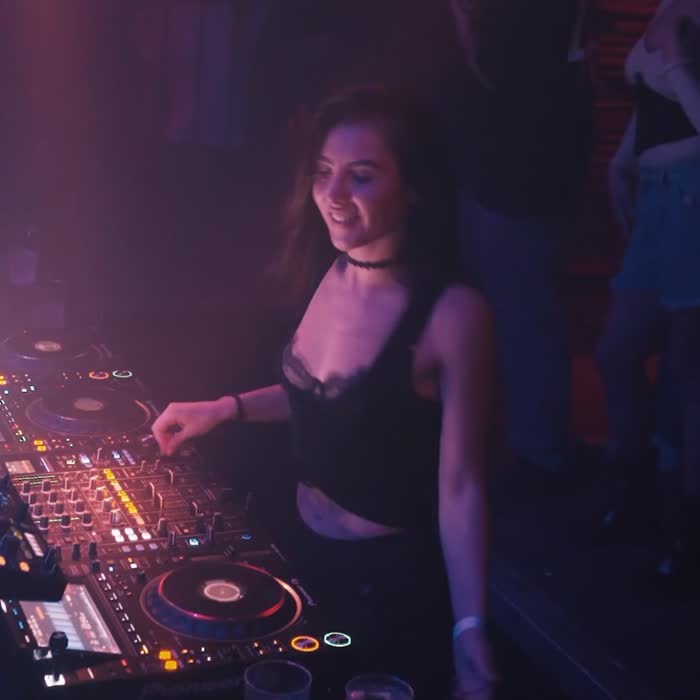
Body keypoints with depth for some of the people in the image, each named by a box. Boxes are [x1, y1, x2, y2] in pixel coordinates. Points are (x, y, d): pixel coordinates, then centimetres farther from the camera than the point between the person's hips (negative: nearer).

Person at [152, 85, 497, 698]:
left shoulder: (453, 313, -24)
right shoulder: (331, 272, -4)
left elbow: (460, 486, -21)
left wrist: (470, 635, -25)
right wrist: (228, 408, 4)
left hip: (394, 579, -7)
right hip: (306, 548, 7)